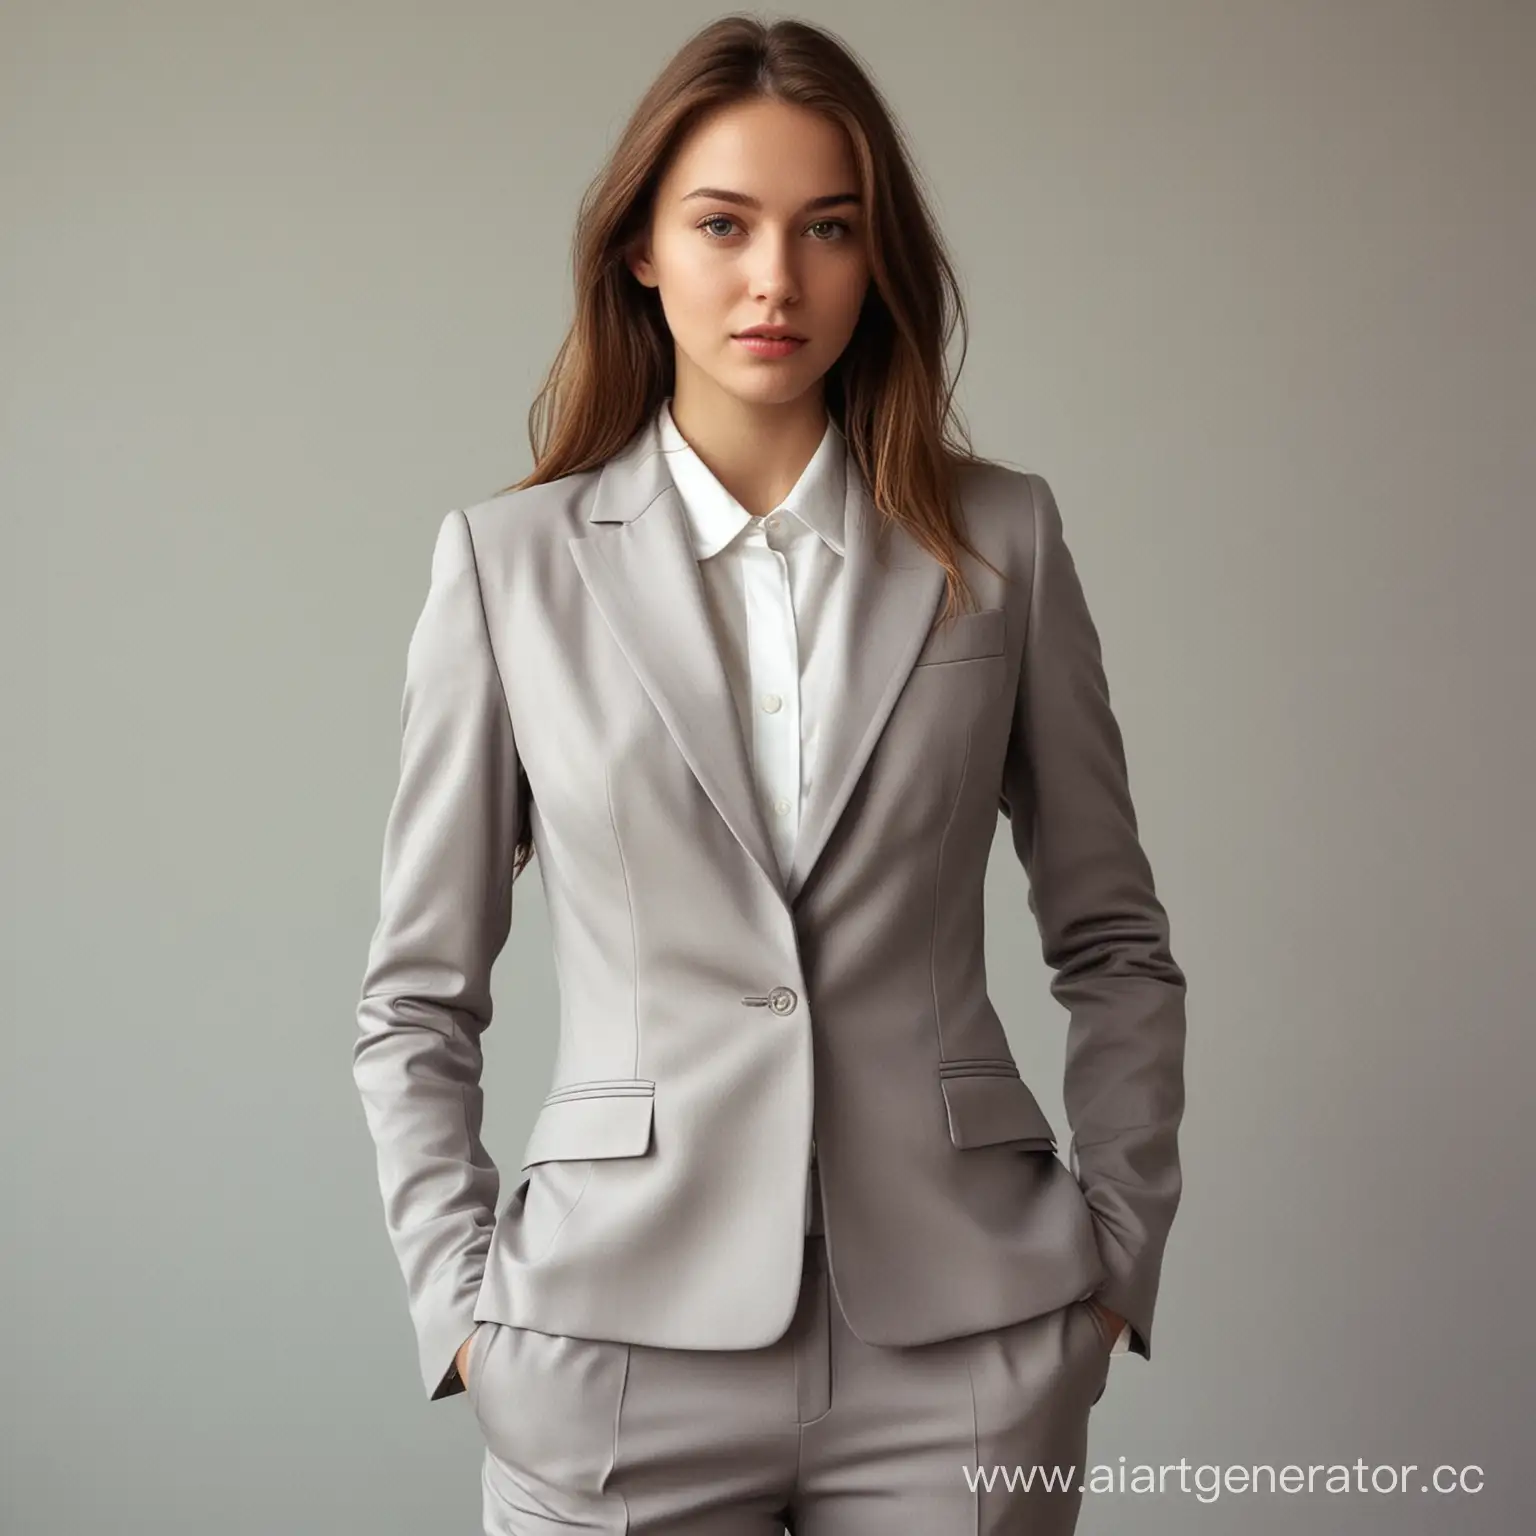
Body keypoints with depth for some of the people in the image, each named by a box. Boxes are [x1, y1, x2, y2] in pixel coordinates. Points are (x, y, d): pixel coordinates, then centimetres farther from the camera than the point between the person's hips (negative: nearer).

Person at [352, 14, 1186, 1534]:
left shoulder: (1000, 538, 3)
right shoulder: (507, 559, 2)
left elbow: (1116, 947, 10)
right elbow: (417, 998, 6)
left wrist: (1120, 1237, 3)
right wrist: (459, 1293, -2)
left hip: (963, 1339, 1)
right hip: (619, 1347, 0)